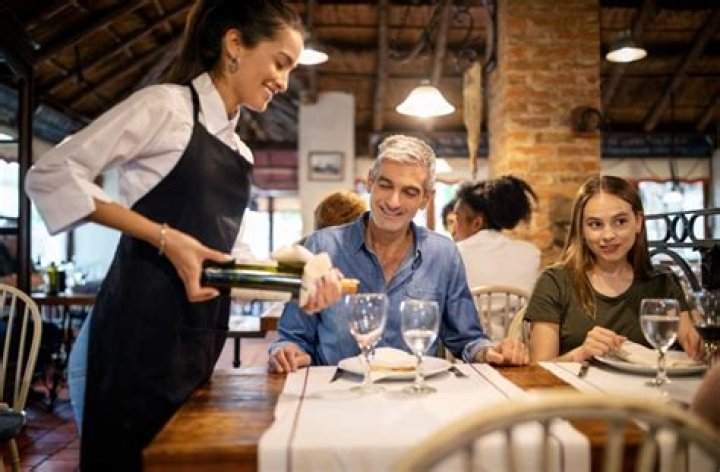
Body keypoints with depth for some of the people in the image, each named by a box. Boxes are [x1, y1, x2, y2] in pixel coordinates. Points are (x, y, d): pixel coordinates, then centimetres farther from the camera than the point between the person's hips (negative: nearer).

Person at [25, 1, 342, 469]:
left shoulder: (238, 149, 15)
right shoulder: (167, 104, -7)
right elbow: (50, 176, -10)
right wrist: (164, 237, -17)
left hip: (200, 335, 8)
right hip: (141, 326, -7)